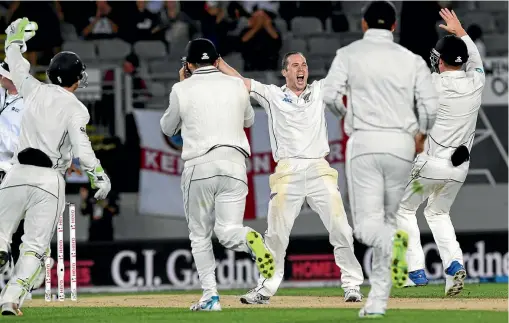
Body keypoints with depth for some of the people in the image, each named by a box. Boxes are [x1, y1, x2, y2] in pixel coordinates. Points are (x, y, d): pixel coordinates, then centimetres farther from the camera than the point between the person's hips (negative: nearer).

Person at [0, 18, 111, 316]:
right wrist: (99, 177, -10)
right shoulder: (76, 109, -2)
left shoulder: (35, 90, 10)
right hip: (49, 180, -3)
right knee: (35, 246, 0)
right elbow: (82, 147, -14)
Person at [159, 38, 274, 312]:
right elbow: (249, 120, 29)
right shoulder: (236, 86, 10)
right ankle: (250, 240, -35)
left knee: (200, 235, 12)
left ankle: (210, 295, 1)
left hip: (199, 166, -2)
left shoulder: (182, 90, 2)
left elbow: (167, 128, 17)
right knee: (227, 232, 1)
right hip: (234, 163, 2)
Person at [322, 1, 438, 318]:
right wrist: (421, 136, 20)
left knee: (367, 225, -3)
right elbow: (430, 107, 0)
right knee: (389, 218, 16)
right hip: (401, 144, 2)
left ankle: (393, 241, -40)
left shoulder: (349, 54, 4)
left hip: (364, 142, -2)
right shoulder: (412, 60, 7)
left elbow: (331, 94, -7)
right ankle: (377, 300, 13)